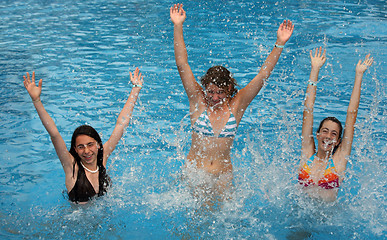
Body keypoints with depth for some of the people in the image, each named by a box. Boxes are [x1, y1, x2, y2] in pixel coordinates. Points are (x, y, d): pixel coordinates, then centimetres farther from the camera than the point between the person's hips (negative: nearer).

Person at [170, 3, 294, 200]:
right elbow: (182, 64, -14)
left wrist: (279, 44, -15)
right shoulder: (198, 101, -7)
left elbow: (263, 75, -8)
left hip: (223, 176, 1)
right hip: (193, 172, -1)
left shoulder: (236, 106, -4)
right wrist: (178, 27, -21)